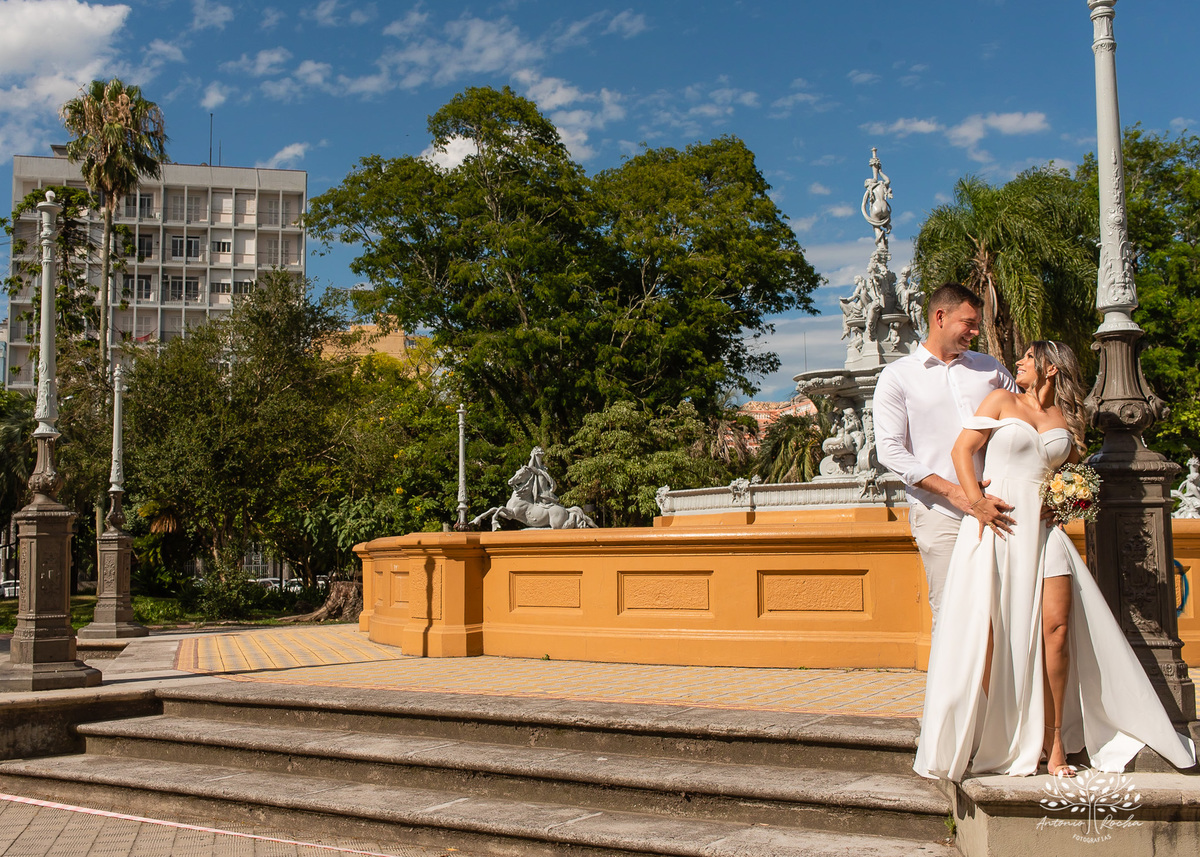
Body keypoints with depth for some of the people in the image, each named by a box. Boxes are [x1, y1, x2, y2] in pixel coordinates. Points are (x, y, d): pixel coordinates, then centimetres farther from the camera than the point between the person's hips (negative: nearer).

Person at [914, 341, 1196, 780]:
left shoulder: (1068, 421, 15)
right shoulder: (1002, 401, 8)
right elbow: (962, 449, 1)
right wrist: (977, 501, -11)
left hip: (1043, 528, 3)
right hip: (996, 524, -3)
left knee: (1057, 626, -8)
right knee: (986, 629, -5)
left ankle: (1053, 743, 3)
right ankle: (975, 740, 6)